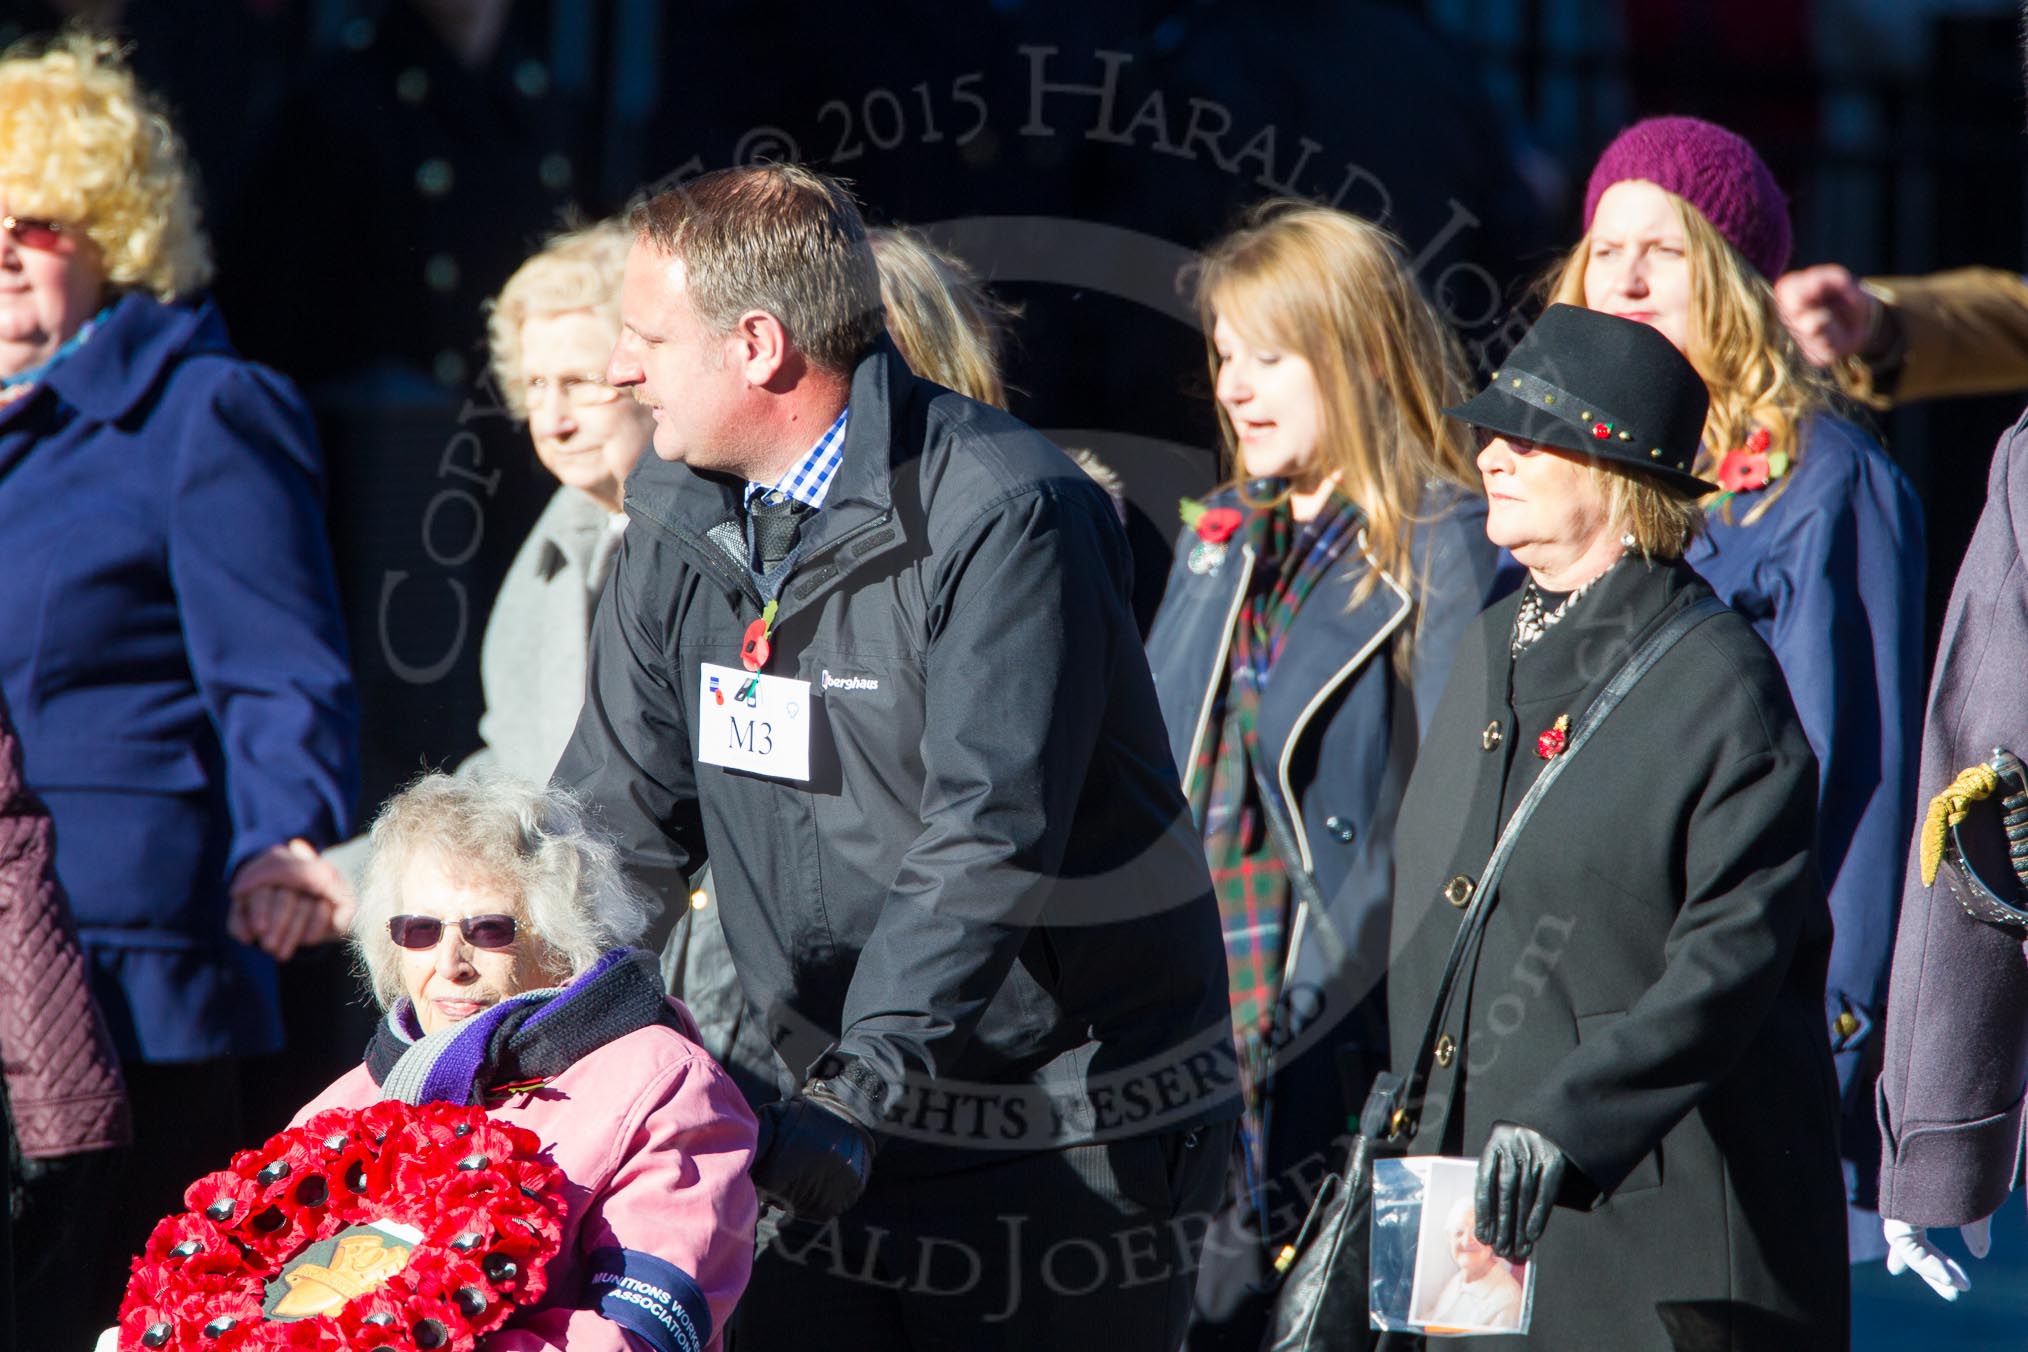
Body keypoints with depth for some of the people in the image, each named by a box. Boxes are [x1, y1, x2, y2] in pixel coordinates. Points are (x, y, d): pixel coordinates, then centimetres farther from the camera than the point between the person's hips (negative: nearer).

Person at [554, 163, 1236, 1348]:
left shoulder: (1002, 515, -16)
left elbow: (989, 840, -23)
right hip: (856, 1115, 6)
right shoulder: (680, 525, 7)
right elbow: (622, 813, 10)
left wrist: (862, 1087, -32)